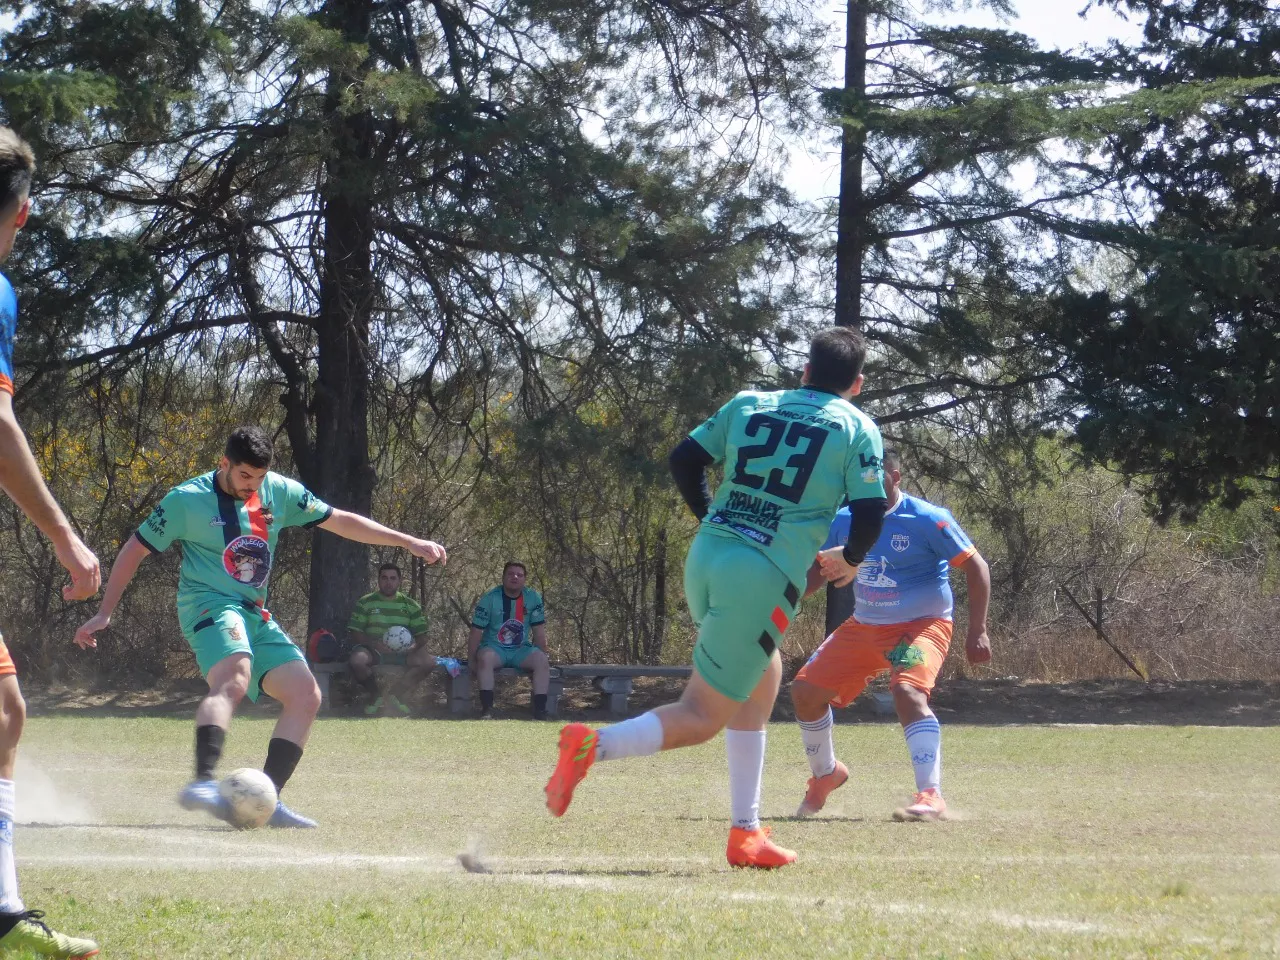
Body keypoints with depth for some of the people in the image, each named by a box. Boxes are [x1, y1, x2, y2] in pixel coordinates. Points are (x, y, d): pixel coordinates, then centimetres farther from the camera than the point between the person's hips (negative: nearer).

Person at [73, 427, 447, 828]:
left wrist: (409, 542, 12)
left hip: (257, 615, 7)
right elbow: (135, 549, 2)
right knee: (234, 677, -35)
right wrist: (104, 613, 1)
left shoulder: (280, 492, 7)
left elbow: (340, 521, 15)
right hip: (208, 603, -7)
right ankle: (202, 783, -53)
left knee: (306, 694, -6)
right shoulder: (187, 500, -6)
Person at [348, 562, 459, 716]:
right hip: (373, 650, -2)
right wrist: (375, 644, -21)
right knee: (356, 661, -37)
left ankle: (396, 694, -6)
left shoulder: (410, 605, 12)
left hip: (401, 653, 2)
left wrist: (412, 647, -15)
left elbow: (422, 637, 9)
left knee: (428, 662, -25)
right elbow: (356, 634, -2)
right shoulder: (365, 603, 5)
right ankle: (375, 695, -6)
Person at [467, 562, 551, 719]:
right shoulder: (490, 599, -7)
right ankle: (486, 709, -38)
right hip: (494, 648, -2)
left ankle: (540, 711, -28)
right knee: (485, 658, -36)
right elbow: (476, 632, -6)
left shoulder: (533, 598, 0)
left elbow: (539, 631, 5)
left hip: (521, 650, 2)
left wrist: (543, 657, 2)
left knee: (541, 662, -26)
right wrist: (471, 662, -9)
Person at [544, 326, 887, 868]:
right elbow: (870, 513, -2)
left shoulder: (748, 405, 14)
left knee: (763, 678, 24)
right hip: (765, 579, -6)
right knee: (703, 717, -1)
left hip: (706, 558, 6)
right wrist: (849, 559, 19)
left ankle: (746, 832, 22)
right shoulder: (858, 430, 3)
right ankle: (596, 746, -25)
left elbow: (684, 460, 10)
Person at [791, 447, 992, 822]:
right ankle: (825, 775, 27)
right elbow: (819, 570, 14)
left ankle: (931, 796, -34)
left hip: (922, 624, -6)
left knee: (908, 692, -32)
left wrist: (977, 631, -20)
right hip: (863, 626, 6)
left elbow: (976, 568, -13)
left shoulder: (927, 520, -17)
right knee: (805, 690, 2)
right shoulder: (843, 520, 0)